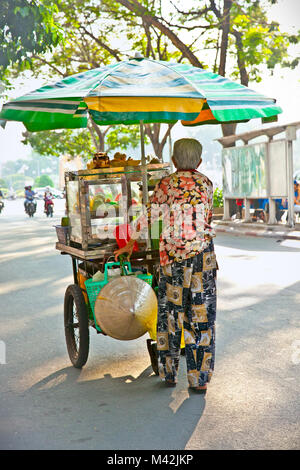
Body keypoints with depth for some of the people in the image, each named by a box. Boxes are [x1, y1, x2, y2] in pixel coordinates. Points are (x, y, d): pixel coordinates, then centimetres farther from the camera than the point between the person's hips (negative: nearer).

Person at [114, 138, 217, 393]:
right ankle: (199, 379, 6)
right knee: (202, 317, 4)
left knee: (169, 314, 11)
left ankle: (169, 374, 19)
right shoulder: (206, 183, 7)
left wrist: (130, 243, 11)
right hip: (203, 253, 1)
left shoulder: (166, 184, 0)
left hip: (171, 253, 0)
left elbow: (149, 216, -1)